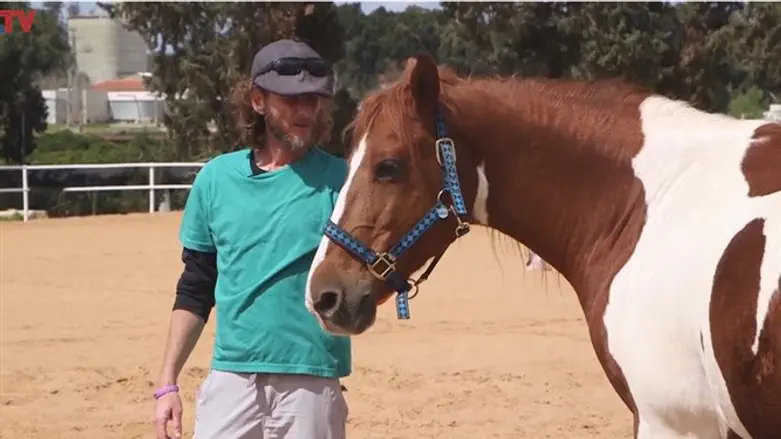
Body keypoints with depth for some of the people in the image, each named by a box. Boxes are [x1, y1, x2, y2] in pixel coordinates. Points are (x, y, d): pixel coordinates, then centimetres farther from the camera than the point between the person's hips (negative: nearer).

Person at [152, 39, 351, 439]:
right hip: (231, 377, 3)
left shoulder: (338, 180, -3)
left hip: (310, 381, -2)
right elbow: (194, 291, 12)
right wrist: (167, 382, 9)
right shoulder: (217, 179, 6)